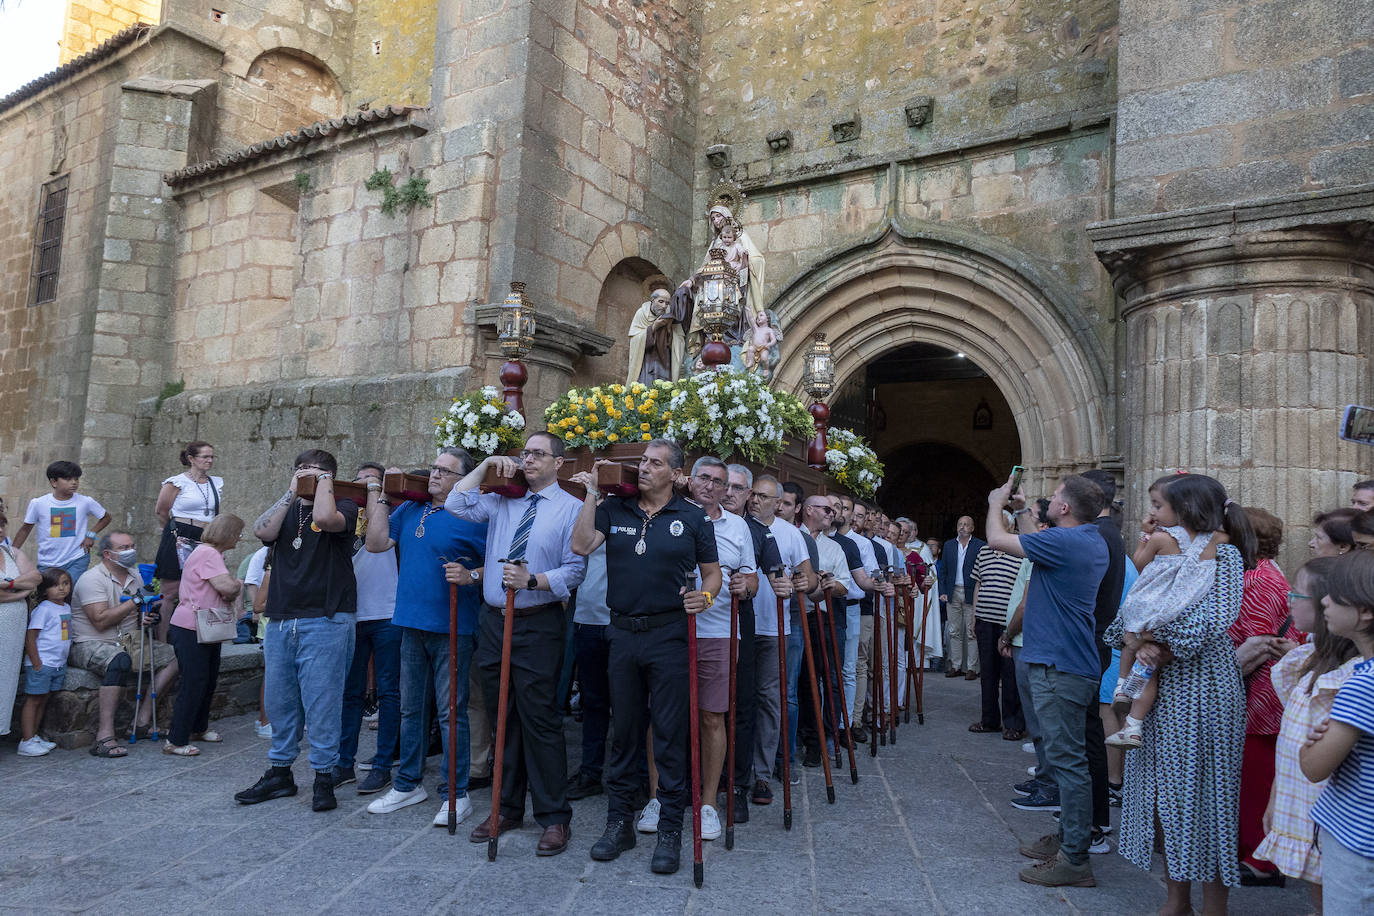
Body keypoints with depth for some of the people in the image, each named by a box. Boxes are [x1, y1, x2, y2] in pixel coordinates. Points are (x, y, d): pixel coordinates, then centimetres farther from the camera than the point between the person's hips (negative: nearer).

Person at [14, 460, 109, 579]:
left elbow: (106, 517, 11)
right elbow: (25, 529, 9)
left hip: (77, 561, -2)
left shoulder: (86, 502, -4)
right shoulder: (38, 504, -3)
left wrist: (91, 535, -3)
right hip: (47, 564, 2)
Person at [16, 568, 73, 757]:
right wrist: (36, 664, -17)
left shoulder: (67, 608, 12)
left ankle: (34, 737, 21)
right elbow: (30, 637, -15)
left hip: (58, 664, 8)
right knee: (33, 700, -2)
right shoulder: (43, 609, -13)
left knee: (42, 701, 14)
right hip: (41, 664, -7)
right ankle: (27, 742, 1)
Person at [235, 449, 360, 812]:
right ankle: (279, 773, 27)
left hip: (324, 622, -6)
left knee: (321, 703, -3)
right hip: (281, 621, 6)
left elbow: (324, 517, -22)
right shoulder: (287, 509, 17)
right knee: (279, 701, 13)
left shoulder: (343, 507, 2)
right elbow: (263, 531, -4)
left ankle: (324, 778, 9)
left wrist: (323, 479, -7)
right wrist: (292, 492, -1)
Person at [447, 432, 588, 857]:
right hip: (494, 621, 5)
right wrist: (487, 465, 4)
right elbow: (456, 505, 6)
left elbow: (575, 569, -9)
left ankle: (554, 818, 9)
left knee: (540, 719, -3)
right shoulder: (502, 503, 13)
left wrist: (532, 579, -23)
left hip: (539, 625, -5)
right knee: (502, 717, 14)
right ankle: (507, 808, 28)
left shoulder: (571, 508, -3)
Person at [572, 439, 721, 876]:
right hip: (623, 632, 3)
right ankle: (619, 821, 26)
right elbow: (581, 545, -9)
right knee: (623, 732, 12)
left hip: (669, 633, -2)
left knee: (670, 734, 2)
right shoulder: (614, 509, 6)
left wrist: (706, 596, -13)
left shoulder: (692, 517, 2)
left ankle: (670, 829, 14)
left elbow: (712, 571, 7)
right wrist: (592, 493, -8)